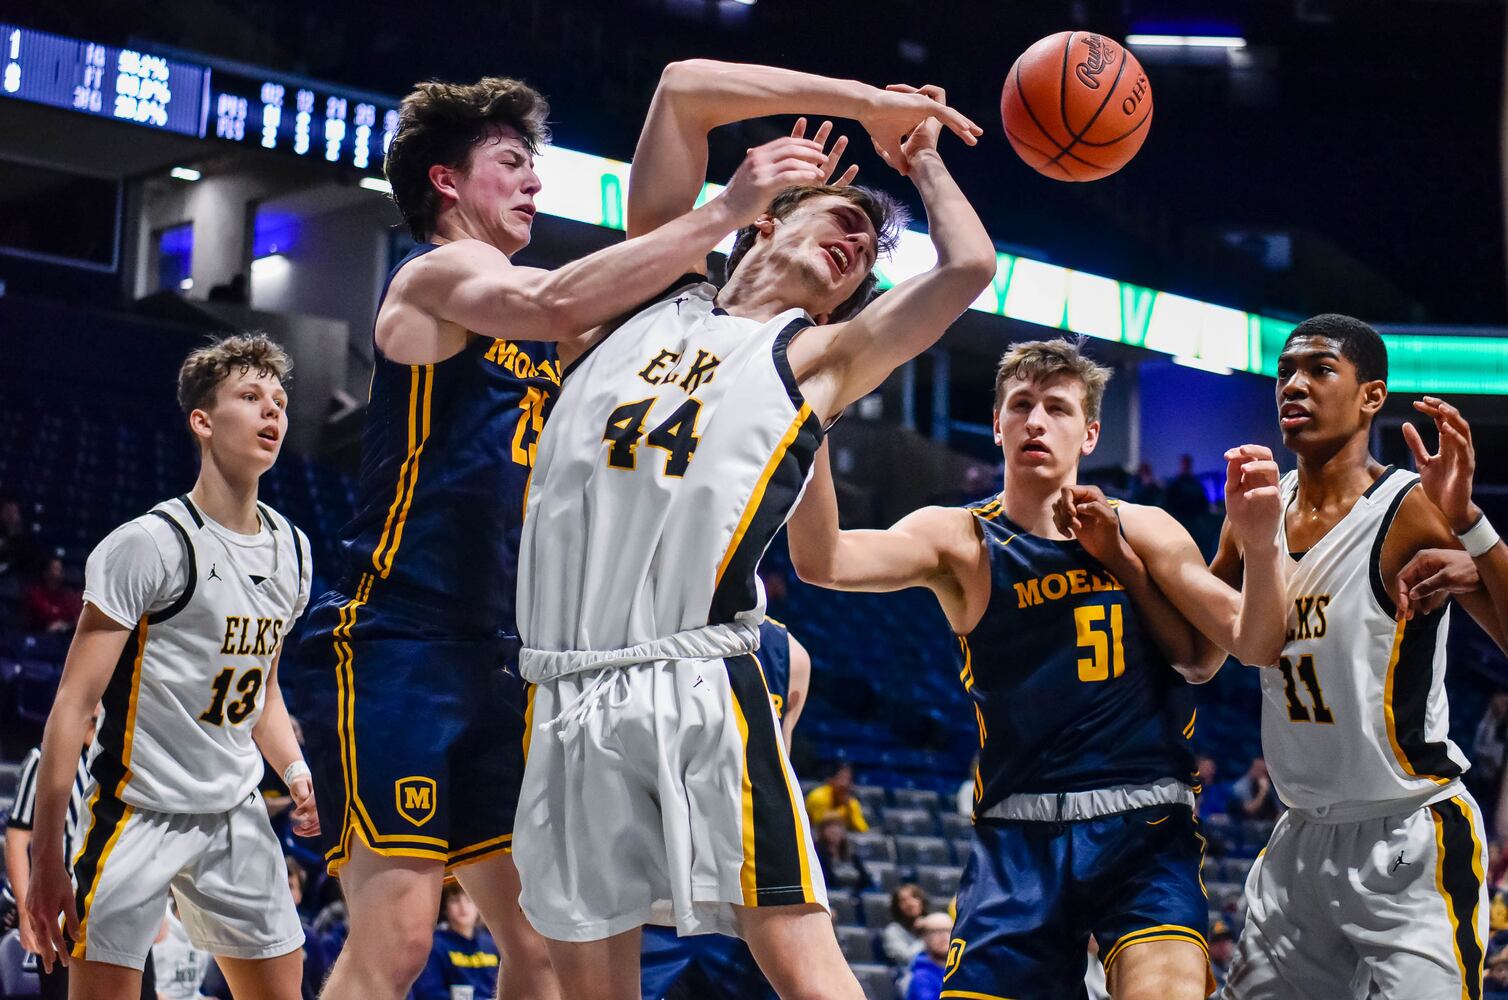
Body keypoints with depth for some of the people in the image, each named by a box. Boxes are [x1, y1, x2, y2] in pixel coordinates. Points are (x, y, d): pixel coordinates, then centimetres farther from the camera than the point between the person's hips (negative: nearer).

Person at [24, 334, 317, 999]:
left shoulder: (291, 550, 8)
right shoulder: (150, 545, -14)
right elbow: (74, 706, -15)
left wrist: (295, 770, 3)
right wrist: (46, 859, -18)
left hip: (237, 816, 7)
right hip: (141, 811, -7)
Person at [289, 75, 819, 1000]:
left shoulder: (533, 335, 21)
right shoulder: (435, 277, -5)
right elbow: (557, 304, -25)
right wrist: (721, 214, -26)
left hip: (491, 660, 9)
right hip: (395, 645, -9)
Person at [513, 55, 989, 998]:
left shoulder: (817, 356, 12)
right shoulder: (661, 295, 20)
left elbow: (970, 265, -2)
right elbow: (685, 88, 14)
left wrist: (924, 161, 18)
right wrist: (868, 102, 16)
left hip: (698, 689, -2)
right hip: (570, 698, 3)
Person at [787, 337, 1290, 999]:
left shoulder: (1141, 533, 8)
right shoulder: (960, 540, 4)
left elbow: (1255, 645, 1)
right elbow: (823, 562, -14)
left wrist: (1259, 545, -20)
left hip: (1145, 830, 0)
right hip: (1018, 840, 1)